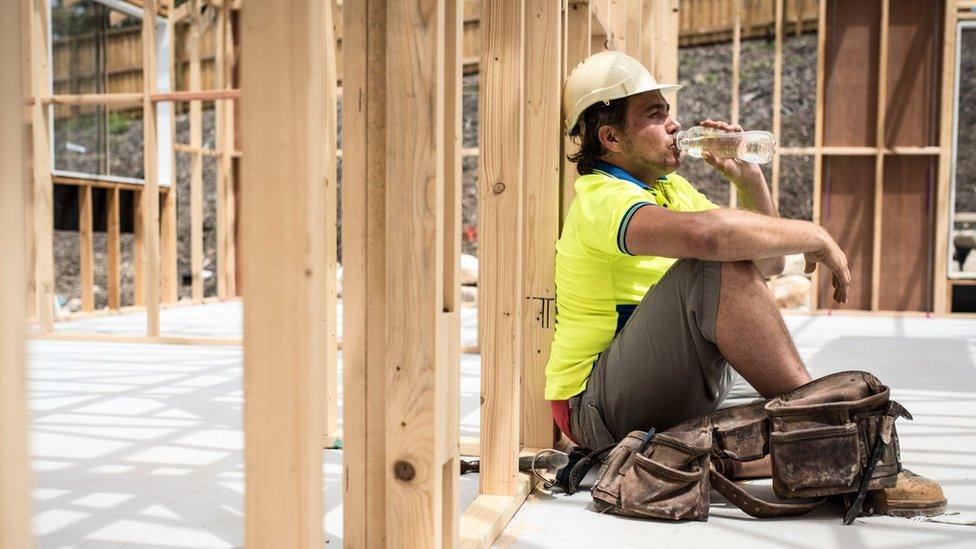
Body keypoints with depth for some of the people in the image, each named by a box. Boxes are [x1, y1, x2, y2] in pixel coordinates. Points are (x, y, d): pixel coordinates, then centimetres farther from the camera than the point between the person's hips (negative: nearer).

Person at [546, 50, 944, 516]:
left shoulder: (669, 188, 14)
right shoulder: (603, 198, -17)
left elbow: (769, 263, 17)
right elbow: (705, 233, -40)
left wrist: (749, 179, 3)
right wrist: (816, 237, -24)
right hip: (598, 408, -9)